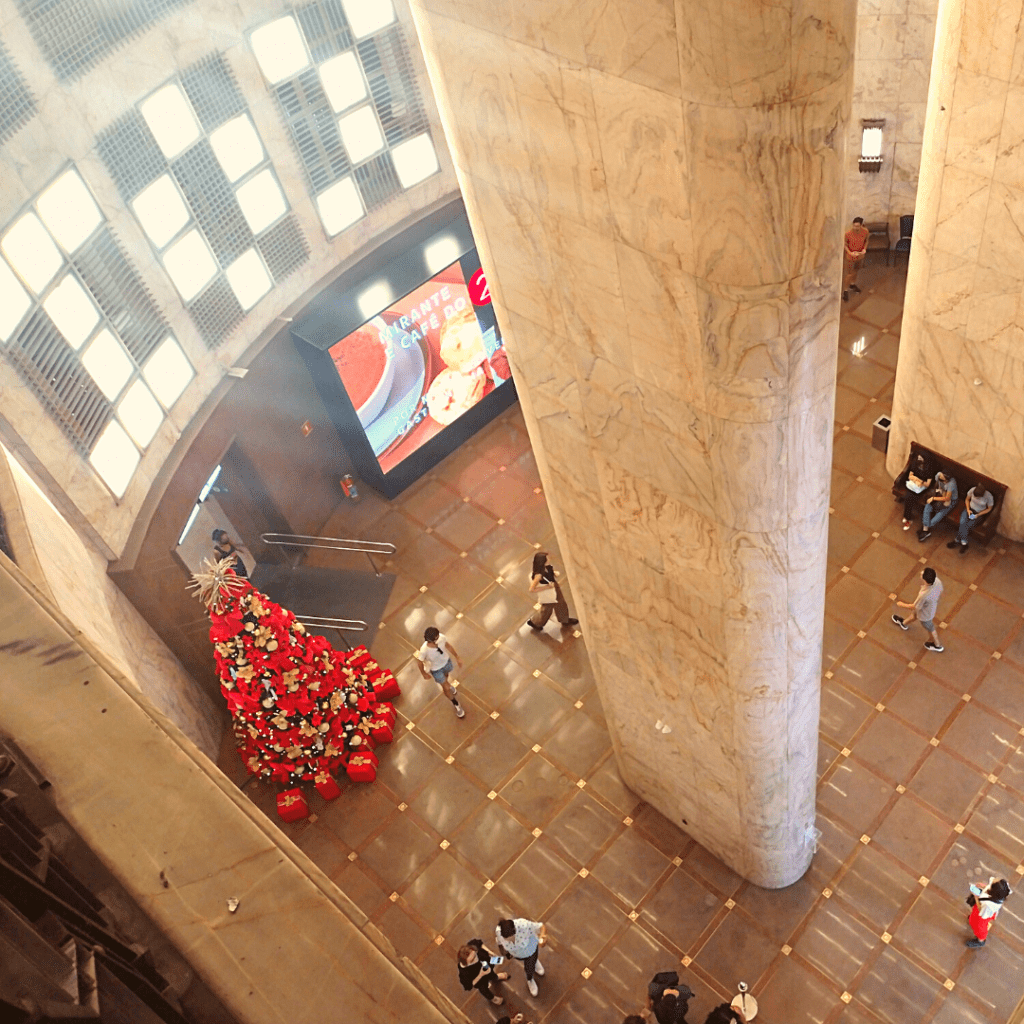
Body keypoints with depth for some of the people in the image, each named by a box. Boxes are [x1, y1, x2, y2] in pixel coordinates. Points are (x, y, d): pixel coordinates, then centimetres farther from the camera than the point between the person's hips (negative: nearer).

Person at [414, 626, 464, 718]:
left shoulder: (441, 638, -34)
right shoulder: (424, 650, -43)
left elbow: (448, 646, -10)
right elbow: (420, 662, -21)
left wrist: (457, 657, 2)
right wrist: (424, 674, -3)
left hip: (446, 662, 4)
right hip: (436, 669, -4)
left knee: (446, 676, 36)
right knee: (446, 688, 13)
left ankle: (447, 685, 74)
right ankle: (456, 705, 43)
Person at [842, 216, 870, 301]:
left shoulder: (865, 231, -17)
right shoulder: (848, 233, -27)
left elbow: (866, 240, 2)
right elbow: (845, 244, -14)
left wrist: (864, 249, -14)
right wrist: (850, 253, -27)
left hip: (860, 255, 4)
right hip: (850, 256, -4)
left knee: (856, 270, 26)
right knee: (849, 273, 1)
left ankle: (852, 284, 51)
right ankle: (845, 291, 15)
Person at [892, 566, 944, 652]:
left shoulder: (924, 595, -47)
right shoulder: (937, 581, -30)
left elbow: (915, 607, -26)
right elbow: (940, 593, -6)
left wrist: (902, 605, -8)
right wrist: (935, 601, 15)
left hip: (925, 615, -6)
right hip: (932, 606, 6)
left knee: (930, 629, 25)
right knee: (914, 613, 34)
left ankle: (937, 645, 54)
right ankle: (904, 623, 66)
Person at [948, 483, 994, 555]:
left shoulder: (989, 497, -24)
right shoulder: (972, 490, -18)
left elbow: (989, 509, -7)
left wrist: (978, 515, -17)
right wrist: (968, 509, -12)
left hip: (979, 513, -2)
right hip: (970, 509, 2)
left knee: (967, 526, -24)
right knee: (962, 522, -25)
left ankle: (958, 540, -7)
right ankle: (964, 543, -14)